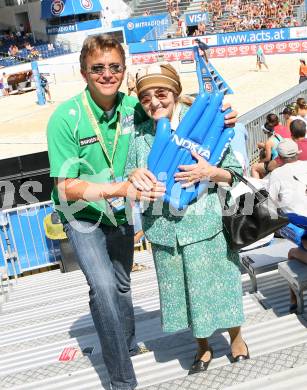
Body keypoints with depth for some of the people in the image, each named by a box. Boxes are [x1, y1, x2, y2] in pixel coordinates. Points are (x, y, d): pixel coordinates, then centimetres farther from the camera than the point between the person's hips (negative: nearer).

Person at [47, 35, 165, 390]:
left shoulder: (132, 107, -13)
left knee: (122, 285, 21)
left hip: (119, 214, 5)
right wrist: (123, 188, -39)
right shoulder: (65, 118, -26)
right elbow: (67, 187, -26)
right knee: (103, 287, -21)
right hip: (83, 217, -4)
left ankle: (128, 345, 48)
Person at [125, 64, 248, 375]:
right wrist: (133, 176, -15)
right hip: (165, 231, 3)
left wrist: (210, 172, -22)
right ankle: (203, 347, 38)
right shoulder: (139, 136, 2)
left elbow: (234, 172, -2)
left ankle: (236, 337, 39)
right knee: (183, 290, 15)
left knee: (219, 283, 11)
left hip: (206, 225, -3)